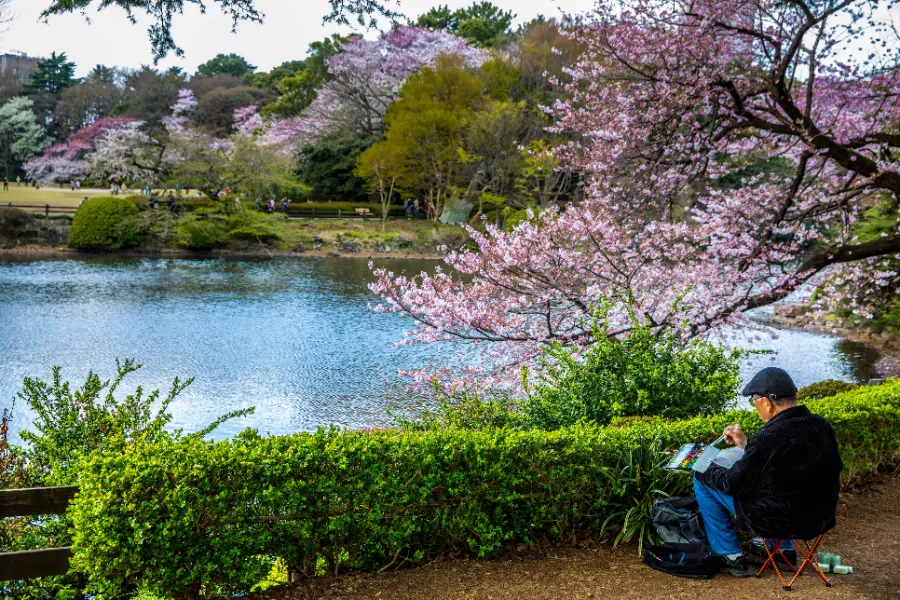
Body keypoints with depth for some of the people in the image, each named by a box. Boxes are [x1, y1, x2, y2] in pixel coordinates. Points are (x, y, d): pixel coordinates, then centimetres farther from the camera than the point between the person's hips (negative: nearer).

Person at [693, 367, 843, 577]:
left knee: (702, 479, 6)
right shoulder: (823, 426, -5)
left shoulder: (769, 437, -27)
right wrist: (746, 444, 15)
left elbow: (733, 484, -16)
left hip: (779, 521, -7)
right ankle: (783, 548, 33)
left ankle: (731, 556, 13)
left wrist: (707, 469, 3)